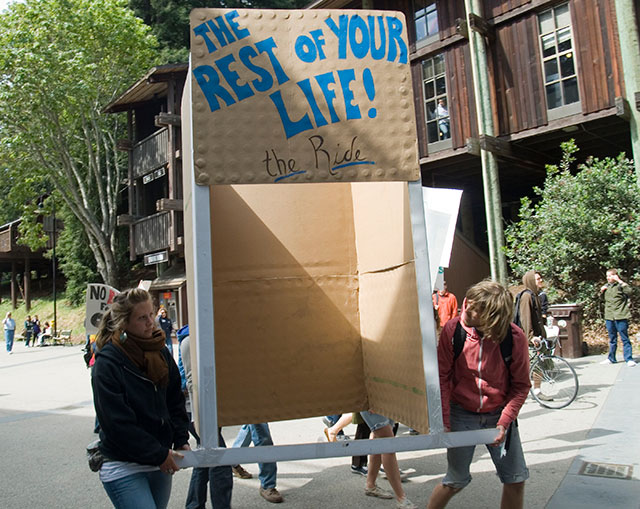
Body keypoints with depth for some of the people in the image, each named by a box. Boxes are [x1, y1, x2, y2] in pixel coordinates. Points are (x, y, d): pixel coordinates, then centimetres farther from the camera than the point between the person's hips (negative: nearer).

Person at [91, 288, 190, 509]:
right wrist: (158, 455, -15)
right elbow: (118, 424, -17)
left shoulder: (160, 353, 4)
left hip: (160, 465, 6)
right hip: (123, 468, -6)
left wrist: (181, 440, 0)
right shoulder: (106, 364, -15)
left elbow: (176, 402, 11)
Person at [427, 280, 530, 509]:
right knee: (456, 481, 3)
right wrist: (444, 421, -10)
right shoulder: (453, 330, -16)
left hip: (498, 414, 2)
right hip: (462, 413, -1)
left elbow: (521, 385, -4)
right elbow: (443, 377, -8)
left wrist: (504, 423, -12)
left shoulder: (515, 338, -15)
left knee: (516, 479, 6)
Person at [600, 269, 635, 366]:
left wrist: (619, 280, -26)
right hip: (609, 317, 6)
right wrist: (601, 291, 6)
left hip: (621, 317, -6)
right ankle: (611, 358, 22)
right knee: (612, 339, 15)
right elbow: (603, 298, 26)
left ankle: (629, 359, 3)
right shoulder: (607, 286, 12)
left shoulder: (621, 285, -7)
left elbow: (629, 291, -27)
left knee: (625, 338, -2)